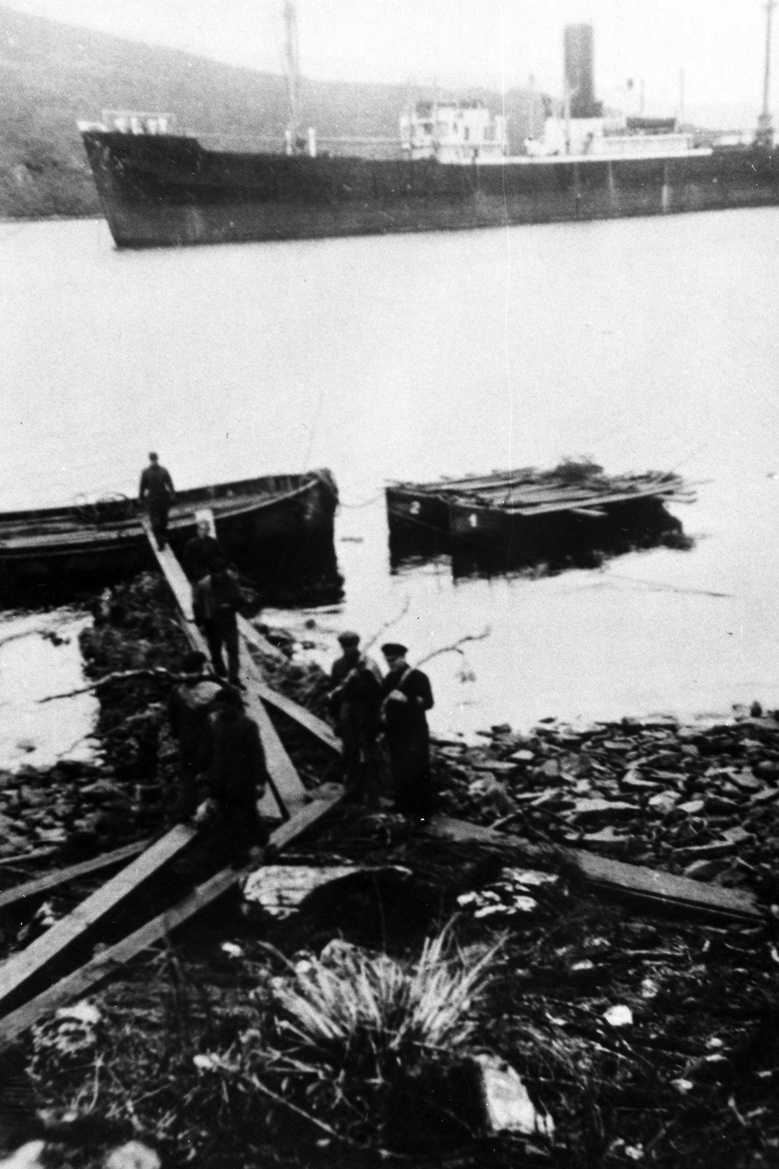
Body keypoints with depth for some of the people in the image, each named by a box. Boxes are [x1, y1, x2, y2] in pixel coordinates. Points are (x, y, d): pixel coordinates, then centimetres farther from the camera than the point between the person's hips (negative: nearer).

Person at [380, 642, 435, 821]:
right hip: (394, 731, 6)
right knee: (398, 772, 12)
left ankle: (423, 812, 7)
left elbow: (428, 702, -17)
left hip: (414, 732, -6)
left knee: (418, 772, -2)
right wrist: (383, 713, 6)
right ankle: (403, 810, 23)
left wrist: (406, 699, -28)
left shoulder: (418, 677, -9)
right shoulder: (389, 677, 10)